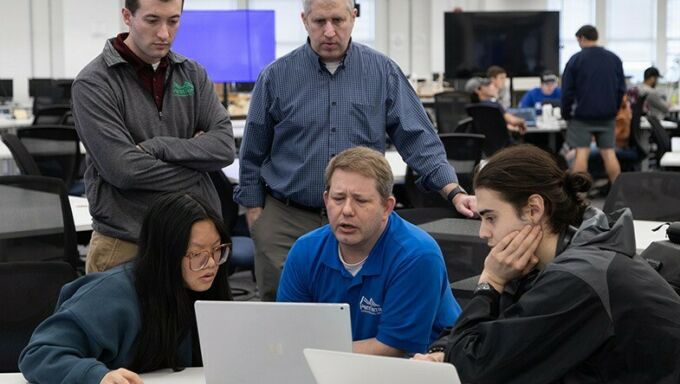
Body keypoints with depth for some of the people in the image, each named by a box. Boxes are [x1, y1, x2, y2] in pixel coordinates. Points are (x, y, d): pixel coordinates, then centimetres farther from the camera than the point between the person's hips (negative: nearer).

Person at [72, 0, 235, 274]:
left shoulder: (193, 75, 8)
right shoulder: (93, 84, -8)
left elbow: (224, 146, -4)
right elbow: (124, 168, -17)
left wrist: (154, 147, -15)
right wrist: (195, 178, -7)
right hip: (125, 244, -4)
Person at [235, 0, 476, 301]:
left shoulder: (383, 72, 1)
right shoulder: (276, 77, 0)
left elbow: (416, 138, 0)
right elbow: (253, 155, 7)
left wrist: (454, 192, -11)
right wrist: (254, 216, 4)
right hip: (288, 220, 0)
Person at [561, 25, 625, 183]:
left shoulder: (575, 59, -5)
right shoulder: (614, 59, 7)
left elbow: (567, 91, -4)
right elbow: (621, 88, 10)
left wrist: (566, 114, 6)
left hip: (582, 114, -3)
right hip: (607, 115, 3)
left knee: (581, 153, -3)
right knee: (609, 153, 5)